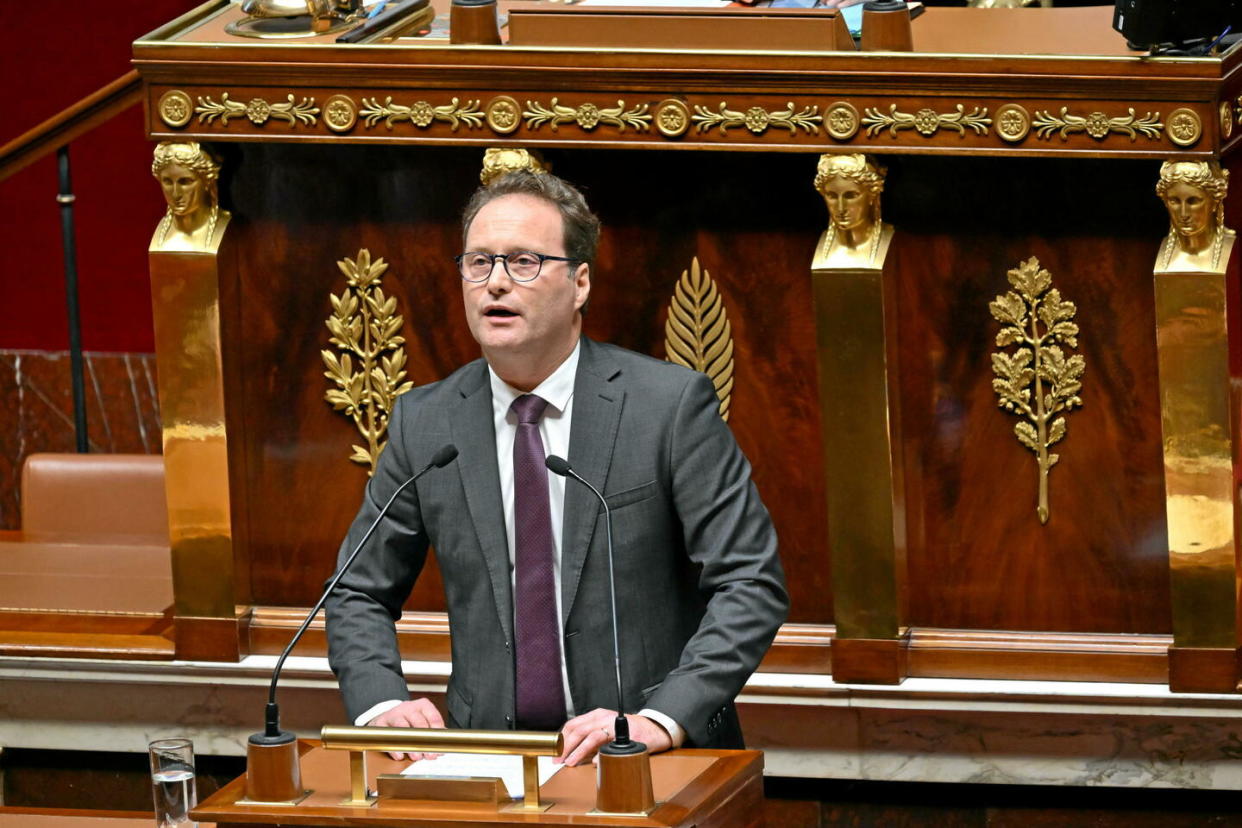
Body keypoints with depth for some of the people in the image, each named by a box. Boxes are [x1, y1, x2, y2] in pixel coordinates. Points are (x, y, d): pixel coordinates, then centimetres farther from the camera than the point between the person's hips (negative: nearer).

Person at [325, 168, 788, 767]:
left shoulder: (671, 403, -2)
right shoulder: (424, 422, 8)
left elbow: (752, 584, -6)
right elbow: (360, 593, 16)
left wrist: (663, 718, -19)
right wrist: (382, 703, -5)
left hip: (651, 761, -3)